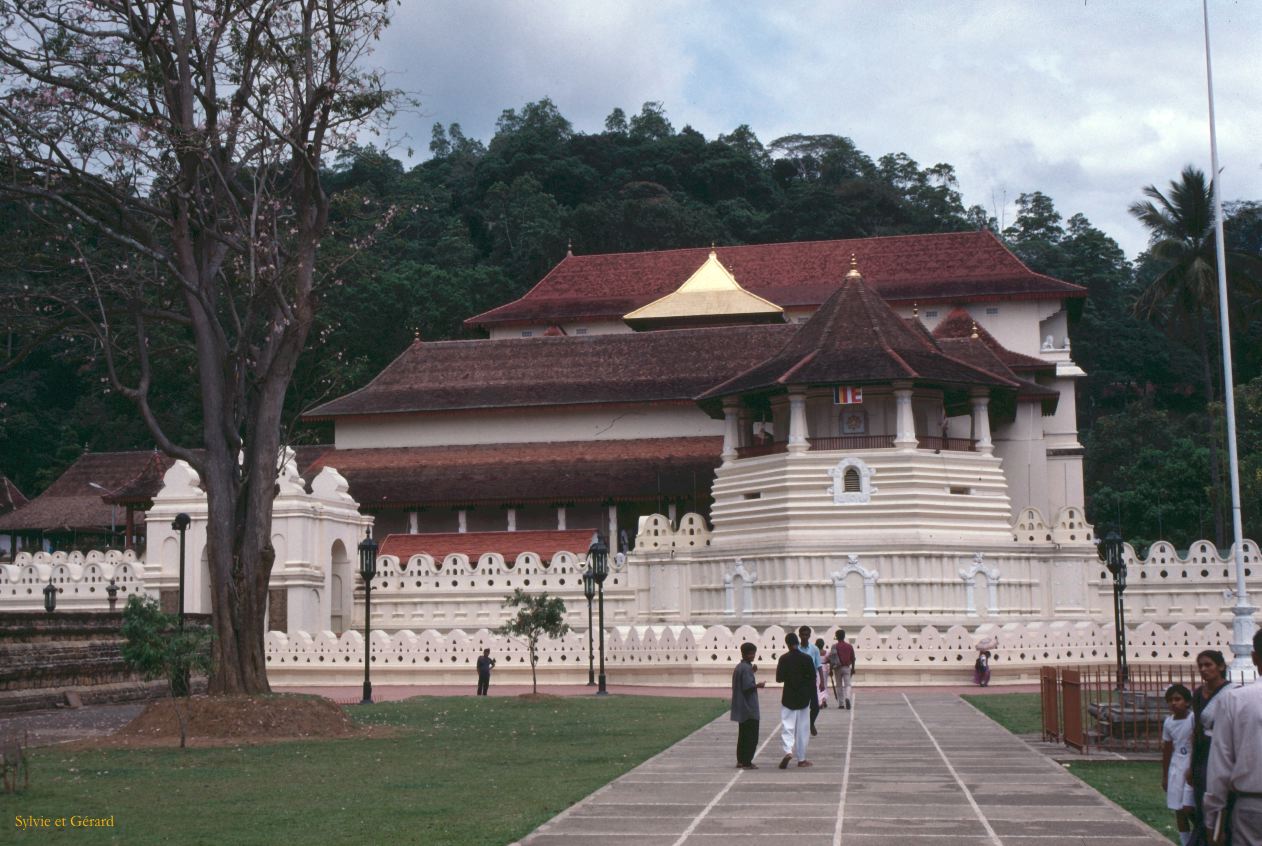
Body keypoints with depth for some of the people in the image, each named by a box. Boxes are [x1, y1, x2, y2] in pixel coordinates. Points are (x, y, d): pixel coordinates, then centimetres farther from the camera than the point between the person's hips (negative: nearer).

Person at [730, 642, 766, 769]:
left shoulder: (738, 667, 13)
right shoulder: (746, 668, -16)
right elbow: (747, 686, -23)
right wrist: (758, 685, -7)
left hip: (741, 709, 10)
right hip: (749, 708, -10)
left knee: (743, 735, 15)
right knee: (751, 736, -4)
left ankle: (741, 760, 19)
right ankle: (746, 762, -3)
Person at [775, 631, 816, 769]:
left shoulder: (784, 659, -8)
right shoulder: (807, 658, -5)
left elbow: (779, 678, -6)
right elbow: (813, 679, -2)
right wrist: (813, 698, 7)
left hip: (788, 697, -1)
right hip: (804, 697, 1)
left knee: (787, 726, 2)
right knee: (803, 729, 9)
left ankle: (788, 751, -22)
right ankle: (801, 759, 14)